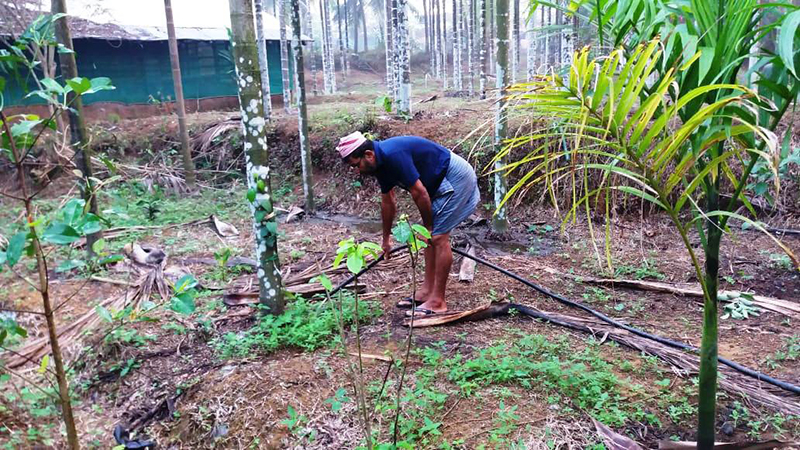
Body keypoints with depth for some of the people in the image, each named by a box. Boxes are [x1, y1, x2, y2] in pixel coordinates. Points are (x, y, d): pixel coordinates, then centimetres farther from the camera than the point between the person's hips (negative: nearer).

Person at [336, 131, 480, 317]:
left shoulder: (393, 155, -26)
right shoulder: (381, 161, 5)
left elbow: (419, 193, -23)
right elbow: (387, 201, 18)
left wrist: (428, 227, -8)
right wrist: (386, 238, 27)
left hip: (456, 177, -10)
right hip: (442, 181, 10)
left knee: (438, 237, -10)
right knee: (430, 236, 11)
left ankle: (437, 301, -3)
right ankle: (427, 291, 19)